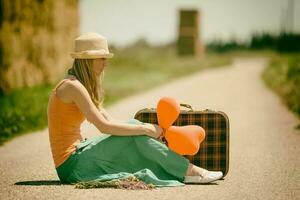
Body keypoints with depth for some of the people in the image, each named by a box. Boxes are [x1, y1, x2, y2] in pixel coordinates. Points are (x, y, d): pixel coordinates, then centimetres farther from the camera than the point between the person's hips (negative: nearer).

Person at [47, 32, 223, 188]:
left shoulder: (80, 86, 16)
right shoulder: (73, 86, -15)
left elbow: (109, 120, 14)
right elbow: (104, 126, -21)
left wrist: (145, 128, 2)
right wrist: (144, 129, -13)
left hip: (76, 156, 9)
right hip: (72, 165, -9)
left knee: (134, 127, 3)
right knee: (135, 133, -12)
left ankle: (183, 172, -3)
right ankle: (189, 171, -7)